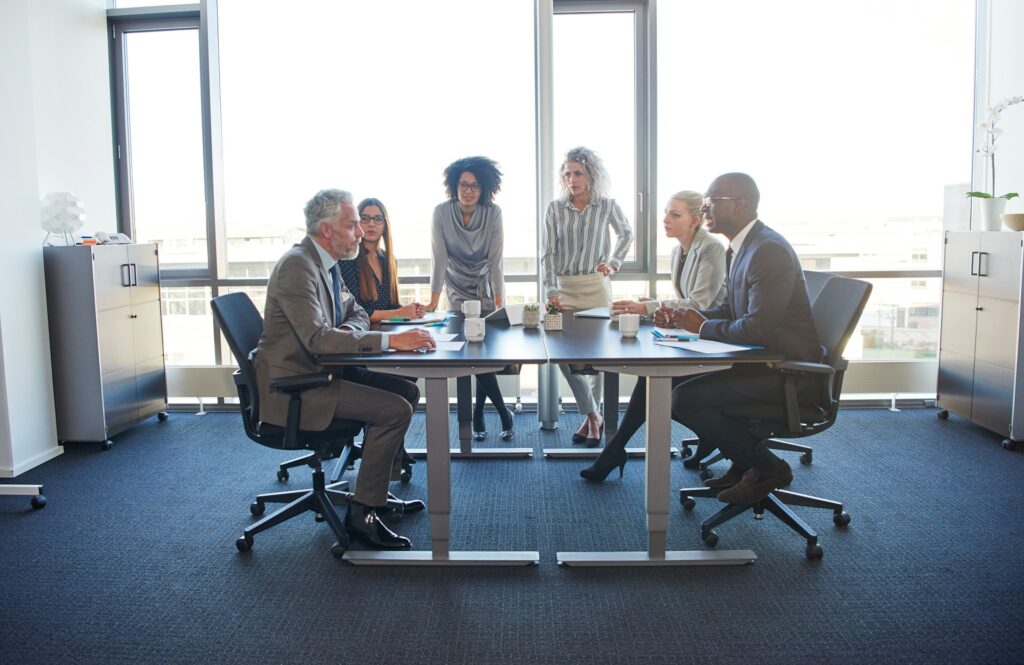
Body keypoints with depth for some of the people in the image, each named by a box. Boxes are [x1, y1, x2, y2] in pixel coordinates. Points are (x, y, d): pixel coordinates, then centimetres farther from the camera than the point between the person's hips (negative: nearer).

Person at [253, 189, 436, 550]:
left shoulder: (326, 263, 10)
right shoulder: (297, 266, -20)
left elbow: (357, 314, 19)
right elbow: (317, 338, -30)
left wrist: (343, 332, -7)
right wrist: (390, 340, -32)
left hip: (318, 371, 10)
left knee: (406, 391, 7)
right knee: (396, 409, -18)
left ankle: (380, 488, 18)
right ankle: (362, 513, -9)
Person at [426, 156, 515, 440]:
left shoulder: (493, 213, -17)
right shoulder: (442, 213, -17)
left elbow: (496, 260, -15)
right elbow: (439, 259, -16)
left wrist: (499, 299, -18)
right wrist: (433, 300, -17)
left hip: (485, 286, 0)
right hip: (458, 288, 0)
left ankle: (478, 413, 14)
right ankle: (502, 412, 6)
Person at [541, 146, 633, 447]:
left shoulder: (607, 206, 0)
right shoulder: (555, 208, 0)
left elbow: (626, 234, 19)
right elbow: (548, 253, -3)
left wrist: (613, 262, 6)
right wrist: (551, 291, -12)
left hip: (596, 286, -1)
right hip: (565, 287, 1)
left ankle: (592, 416, 19)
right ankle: (593, 416, 6)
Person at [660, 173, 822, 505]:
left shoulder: (769, 250, -22)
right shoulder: (737, 249, 10)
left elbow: (758, 328, -28)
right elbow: (732, 309, 20)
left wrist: (703, 326, -14)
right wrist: (686, 316, 3)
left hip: (788, 371, -10)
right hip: (762, 360, 10)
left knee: (682, 399, -18)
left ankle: (767, 467, 0)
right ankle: (744, 463, 18)